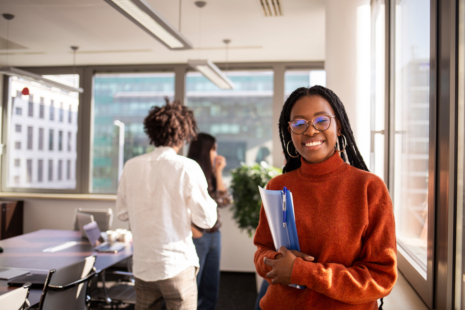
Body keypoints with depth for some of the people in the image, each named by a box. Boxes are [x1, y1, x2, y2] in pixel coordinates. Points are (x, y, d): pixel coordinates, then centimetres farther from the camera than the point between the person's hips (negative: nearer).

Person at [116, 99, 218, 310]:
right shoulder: (187, 168, -12)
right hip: (177, 266, -4)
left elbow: (122, 213, 10)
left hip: (142, 267, 4)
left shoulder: (131, 166, -1)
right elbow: (206, 220, -10)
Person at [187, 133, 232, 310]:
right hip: (197, 237, -8)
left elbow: (224, 200, 5)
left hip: (214, 236, 8)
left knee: (211, 291, 13)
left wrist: (218, 172, 4)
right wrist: (193, 230, -18)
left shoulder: (209, 175, 13)